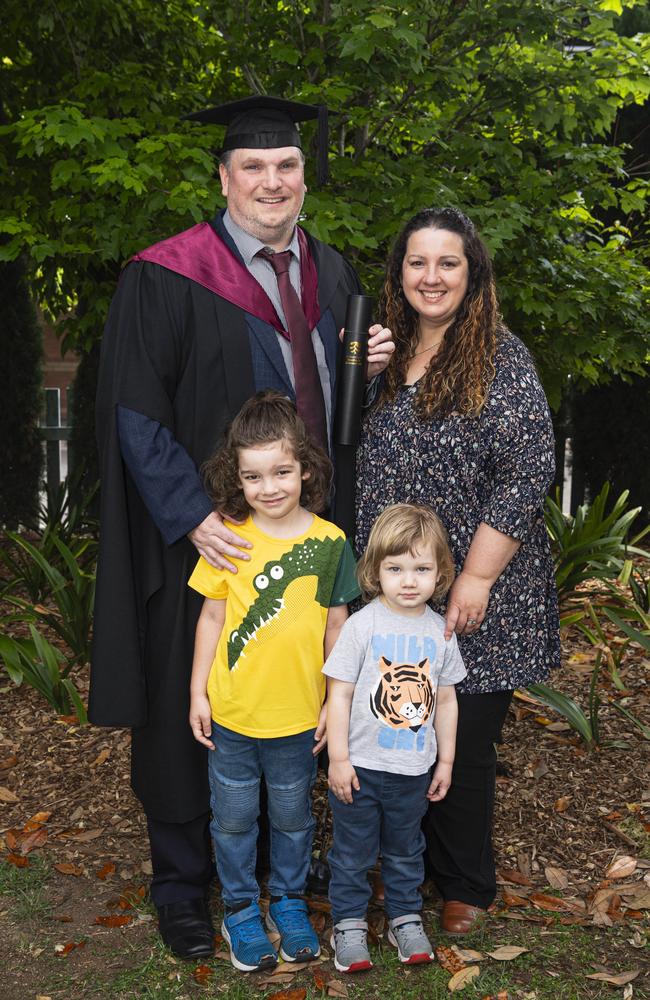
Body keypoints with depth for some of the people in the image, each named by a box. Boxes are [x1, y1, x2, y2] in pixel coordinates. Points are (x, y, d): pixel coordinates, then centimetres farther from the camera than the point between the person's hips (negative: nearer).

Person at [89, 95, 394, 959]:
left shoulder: (332, 274, 9)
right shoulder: (166, 279, -10)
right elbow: (135, 414, -13)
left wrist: (368, 370, -3)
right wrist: (194, 517, -23)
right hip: (213, 539, -5)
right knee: (192, 712, 7)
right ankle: (182, 883, 26)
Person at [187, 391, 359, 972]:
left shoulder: (329, 541, -8)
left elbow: (337, 626, 0)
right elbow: (211, 618, 0)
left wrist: (335, 702, 2)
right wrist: (198, 692, 1)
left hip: (298, 714, 0)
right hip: (230, 711, 0)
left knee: (293, 816, 18)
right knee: (234, 818, 14)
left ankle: (290, 902, 39)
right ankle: (240, 909, 34)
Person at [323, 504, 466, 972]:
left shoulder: (440, 631, -2)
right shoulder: (362, 625, -14)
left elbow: (445, 700, 7)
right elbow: (340, 693, -11)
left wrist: (445, 761, 9)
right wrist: (339, 758, -12)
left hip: (414, 769, 3)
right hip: (361, 766, -3)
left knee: (406, 849, 20)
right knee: (353, 850, 11)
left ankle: (406, 917, 37)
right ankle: (349, 923, 28)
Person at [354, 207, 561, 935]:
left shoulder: (501, 359, -8)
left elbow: (527, 473, -14)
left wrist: (477, 577, -17)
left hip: (471, 599, -5)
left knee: (461, 740, 6)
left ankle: (466, 886, 27)